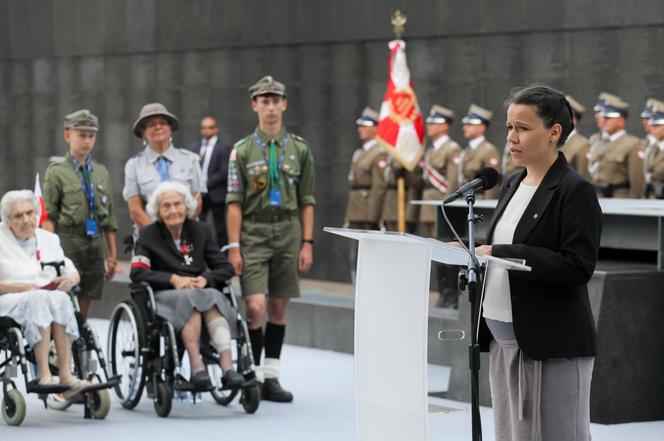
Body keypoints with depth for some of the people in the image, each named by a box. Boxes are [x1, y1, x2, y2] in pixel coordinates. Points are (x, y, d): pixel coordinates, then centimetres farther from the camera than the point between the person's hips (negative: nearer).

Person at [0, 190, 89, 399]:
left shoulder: (49, 239, 22)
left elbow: (73, 273, 21)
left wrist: (71, 278, -3)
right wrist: (21, 287, -15)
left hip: (49, 298, 4)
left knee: (61, 299, -33)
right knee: (38, 300, -38)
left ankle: (65, 375, -42)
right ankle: (44, 374, -46)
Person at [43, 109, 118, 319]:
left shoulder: (101, 172, 14)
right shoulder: (56, 172, 0)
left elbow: (110, 218, 16)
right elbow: (48, 217, -4)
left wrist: (112, 255, 13)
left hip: (95, 244, 5)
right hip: (68, 242, -5)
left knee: (83, 309, 7)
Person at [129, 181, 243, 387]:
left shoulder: (201, 230, 14)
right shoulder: (149, 235, 7)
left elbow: (226, 268, 11)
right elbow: (137, 272, -5)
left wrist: (205, 279, -11)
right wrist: (173, 279, -16)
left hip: (201, 290, 2)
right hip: (164, 295, -2)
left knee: (213, 297, -33)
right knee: (190, 299, -36)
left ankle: (227, 367, -47)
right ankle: (197, 368, -47)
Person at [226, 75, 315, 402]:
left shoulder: (299, 149, 7)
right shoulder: (242, 150, 1)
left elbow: (306, 201, 8)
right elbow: (234, 203, -2)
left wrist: (307, 243, 2)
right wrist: (234, 247, -8)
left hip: (288, 232, 3)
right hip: (253, 233, -3)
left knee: (278, 308, 7)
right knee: (256, 307, -12)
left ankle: (271, 376, 15)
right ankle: (254, 377, -1)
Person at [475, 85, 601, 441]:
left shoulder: (575, 191, -10)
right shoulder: (512, 186, 14)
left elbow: (578, 266, -18)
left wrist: (501, 254, -22)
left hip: (553, 345, -8)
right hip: (503, 341, 8)